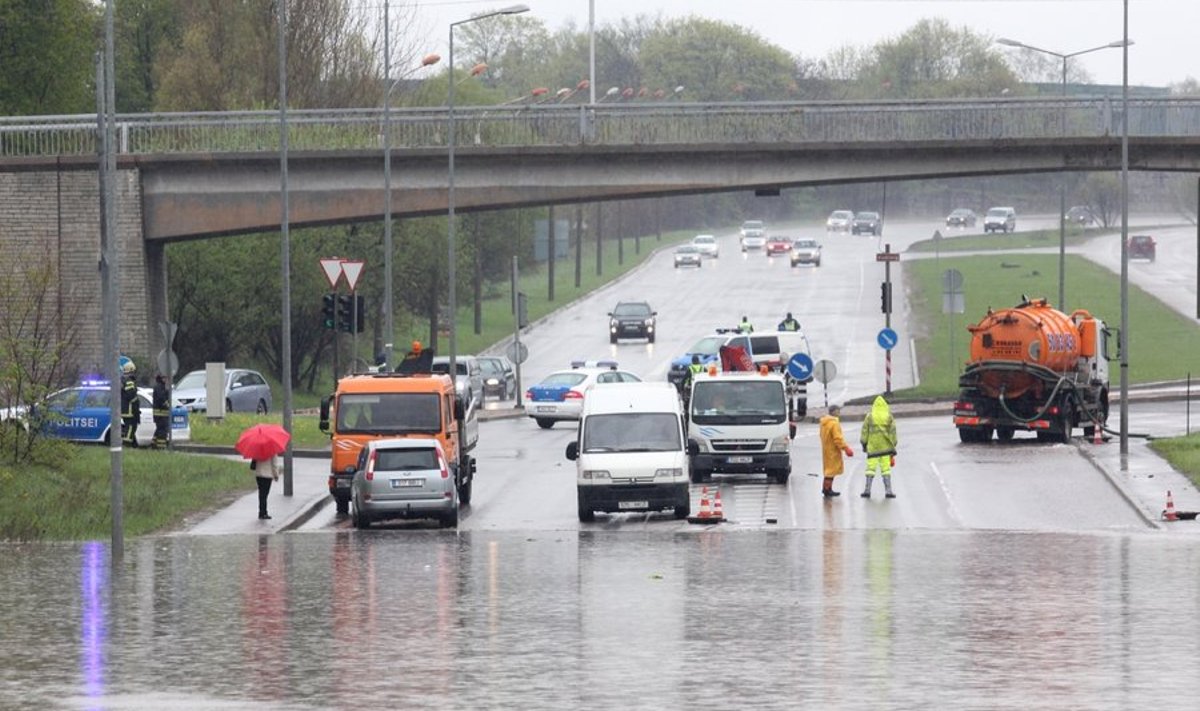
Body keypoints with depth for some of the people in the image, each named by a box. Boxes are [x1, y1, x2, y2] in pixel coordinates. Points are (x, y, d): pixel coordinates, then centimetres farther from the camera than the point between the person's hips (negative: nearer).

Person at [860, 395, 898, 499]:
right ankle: (888, 490, -1)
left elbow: (864, 431, 1)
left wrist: (864, 444, 10)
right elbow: (893, 432, 1)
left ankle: (867, 490, 3)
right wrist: (893, 446, 9)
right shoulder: (889, 417, 0)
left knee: (871, 467, 5)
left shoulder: (869, 417, -1)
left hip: (872, 447, 0)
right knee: (886, 468, 3)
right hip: (885, 447, 0)